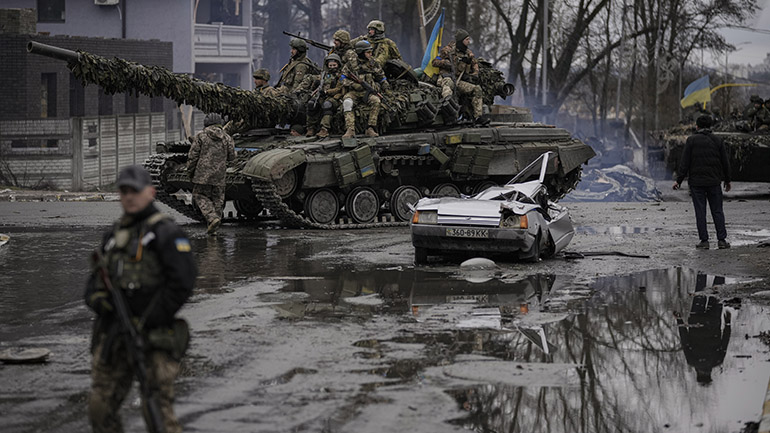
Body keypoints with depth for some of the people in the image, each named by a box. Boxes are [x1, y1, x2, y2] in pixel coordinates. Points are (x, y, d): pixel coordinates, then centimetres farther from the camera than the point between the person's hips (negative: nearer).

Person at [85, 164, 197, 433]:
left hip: (152, 337, -7)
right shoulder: (114, 235, 17)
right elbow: (96, 279, 21)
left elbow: (182, 282, -14)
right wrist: (97, 297, -4)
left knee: (157, 409, -11)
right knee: (100, 407, 6)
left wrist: (146, 323, -15)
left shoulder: (165, 233, -5)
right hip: (113, 337, 7)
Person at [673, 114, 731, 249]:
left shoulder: (691, 140, -4)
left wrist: (679, 180, -1)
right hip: (714, 181, 2)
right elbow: (725, 162, 8)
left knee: (700, 212, 1)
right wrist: (727, 181, 19)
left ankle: (704, 241, 0)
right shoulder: (717, 140, 5)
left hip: (696, 182, -2)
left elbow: (684, 162, -6)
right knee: (717, 211, 8)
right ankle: (722, 239, 4)